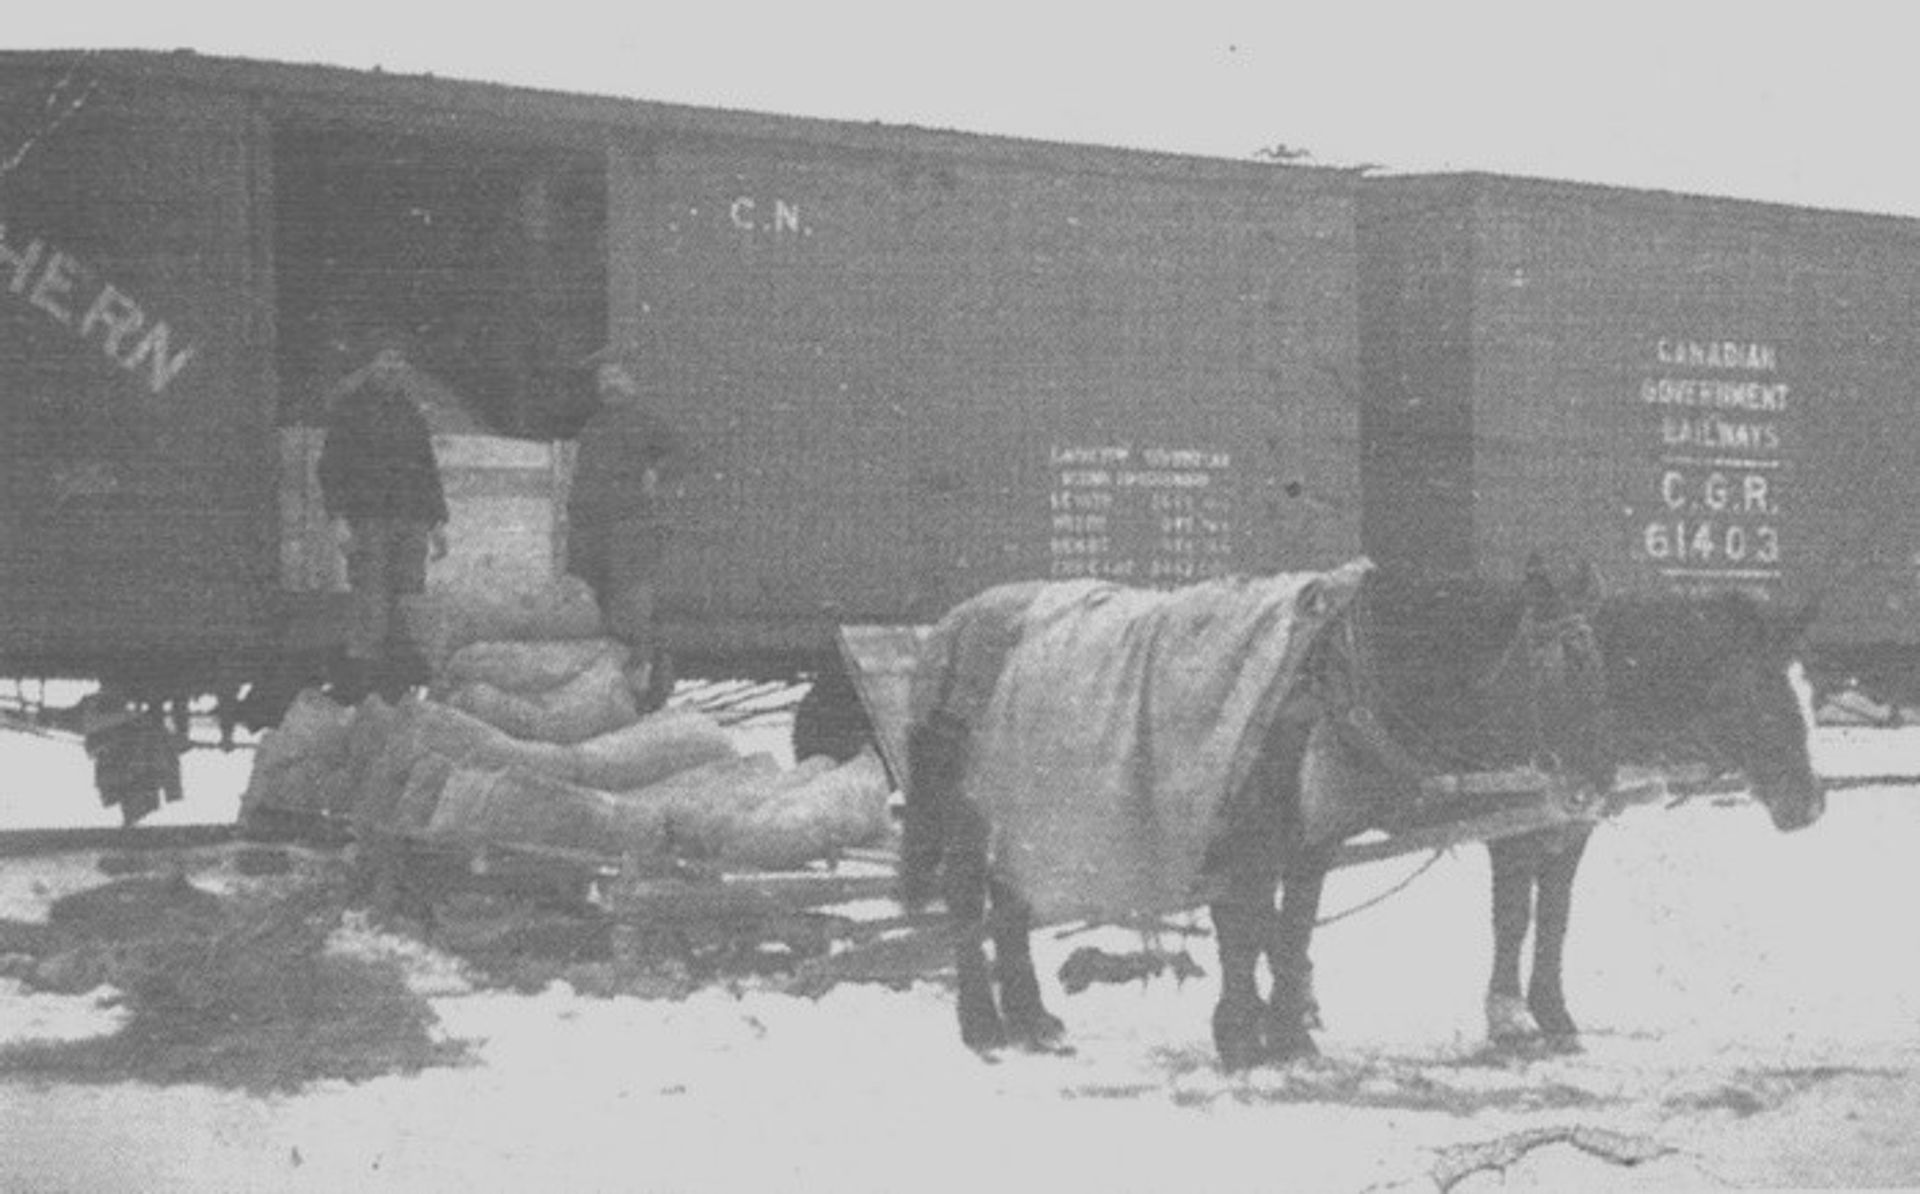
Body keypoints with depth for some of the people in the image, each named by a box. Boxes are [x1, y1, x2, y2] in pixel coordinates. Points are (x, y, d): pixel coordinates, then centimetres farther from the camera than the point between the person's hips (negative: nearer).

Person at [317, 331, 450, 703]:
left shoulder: (412, 416, 19)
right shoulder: (349, 409, 3)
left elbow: (429, 471, 24)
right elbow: (332, 466, -2)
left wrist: (438, 522, 17)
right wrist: (338, 516, -12)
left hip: (411, 520, 5)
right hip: (368, 517, -5)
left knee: (401, 599, 0)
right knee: (370, 598, -13)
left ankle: (395, 681, 2)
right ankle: (358, 677, -14)